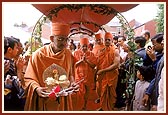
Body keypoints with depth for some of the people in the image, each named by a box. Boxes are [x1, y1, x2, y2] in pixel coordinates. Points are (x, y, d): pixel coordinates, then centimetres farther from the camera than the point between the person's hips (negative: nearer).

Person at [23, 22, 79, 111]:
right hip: (44, 100, -3)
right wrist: (36, 88, -26)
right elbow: (29, 78, -8)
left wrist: (72, 83, -6)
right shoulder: (38, 55, -14)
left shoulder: (68, 54, -1)